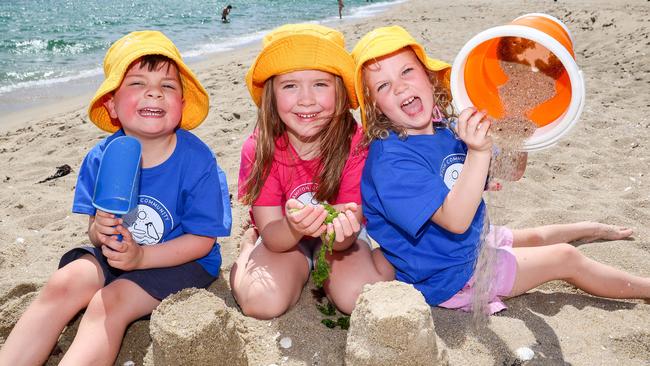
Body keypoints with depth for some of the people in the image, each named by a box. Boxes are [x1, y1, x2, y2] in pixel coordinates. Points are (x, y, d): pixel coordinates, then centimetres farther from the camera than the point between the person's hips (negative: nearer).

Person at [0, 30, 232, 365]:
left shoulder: (197, 161, -21)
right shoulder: (101, 158, -7)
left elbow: (203, 240, -17)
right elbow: (95, 230, 1)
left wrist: (140, 256, -26)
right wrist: (100, 232, -24)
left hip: (182, 260, -5)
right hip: (118, 251, 5)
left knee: (108, 304, -25)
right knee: (63, 285, -17)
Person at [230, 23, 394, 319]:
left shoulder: (356, 144, -21)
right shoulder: (258, 149, -19)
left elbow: (346, 238, -20)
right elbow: (272, 236, -21)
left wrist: (342, 230, -45)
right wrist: (295, 228, -45)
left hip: (337, 239, 0)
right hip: (282, 239, 0)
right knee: (264, 302, -26)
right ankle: (249, 246, 7)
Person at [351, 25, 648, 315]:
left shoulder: (444, 130, -5)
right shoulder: (390, 160, -30)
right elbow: (455, 220, -37)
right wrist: (478, 151, -46)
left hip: (473, 241, 8)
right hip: (449, 278, -8)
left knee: (536, 237, 31)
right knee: (566, 259, 2)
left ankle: (595, 229, 63)